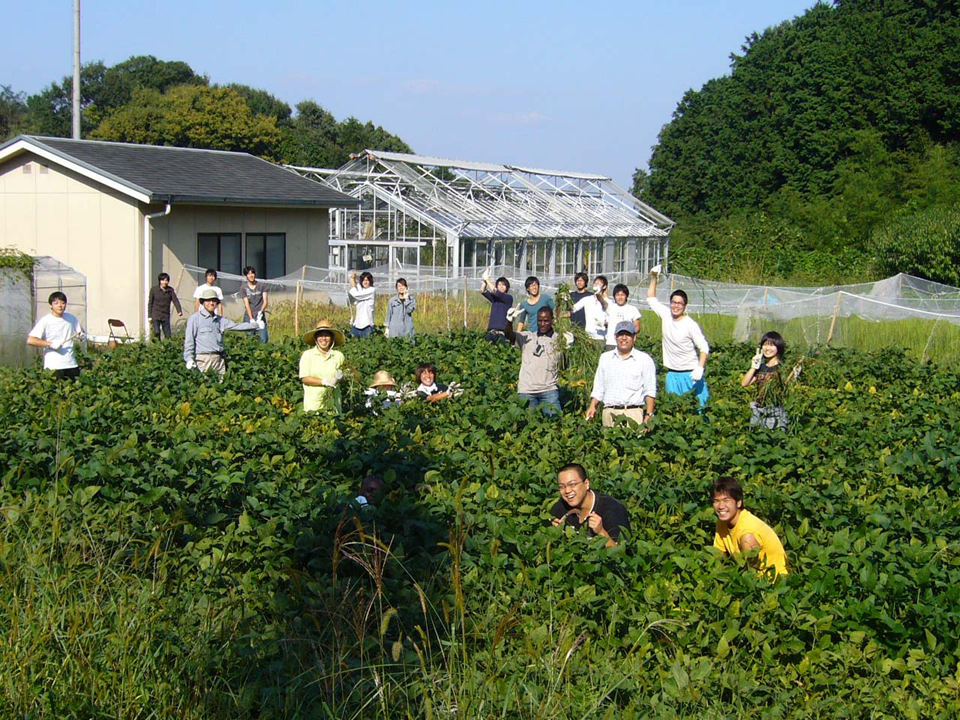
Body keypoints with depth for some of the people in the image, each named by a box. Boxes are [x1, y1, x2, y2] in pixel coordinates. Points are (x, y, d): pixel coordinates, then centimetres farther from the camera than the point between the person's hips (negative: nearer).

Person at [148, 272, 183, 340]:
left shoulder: (171, 290, 5)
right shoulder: (154, 290, 0)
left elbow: (175, 301, -6)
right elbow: (150, 303, 4)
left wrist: (179, 311, -24)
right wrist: (150, 316, 1)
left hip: (166, 316, 2)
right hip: (156, 315, -2)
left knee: (168, 335, 1)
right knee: (157, 332, -18)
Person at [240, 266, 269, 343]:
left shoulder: (262, 286, 6)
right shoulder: (243, 288, 4)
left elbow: (265, 301, 0)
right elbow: (246, 304, -2)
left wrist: (261, 311, -20)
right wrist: (251, 319, -12)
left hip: (260, 316, 0)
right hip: (249, 316, 0)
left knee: (264, 339, -12)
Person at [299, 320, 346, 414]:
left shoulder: (338, 356, 7)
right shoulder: (307, 355, 2)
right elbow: (304, 378, -5)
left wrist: (340, 378, -9)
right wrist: (324, 382, -14)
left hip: (333, 402, 2)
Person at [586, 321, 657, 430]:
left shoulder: (644, 359, 7)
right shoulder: (605, 358, 17)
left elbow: (650, 391, 3)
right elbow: (598, 388, 19)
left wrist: (648, 415, -7)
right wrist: (592, 406, 4)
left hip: (633, 413, -3)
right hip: (609, 412, 3)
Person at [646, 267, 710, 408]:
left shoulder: (691, 325, -13)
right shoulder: (666, 315, 2)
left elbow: (704, 348, -13)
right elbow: (651, 299, 17)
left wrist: (700, 368, -26)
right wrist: (654, 278, 9)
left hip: (690, 374, -5)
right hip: (672, 374, 5)